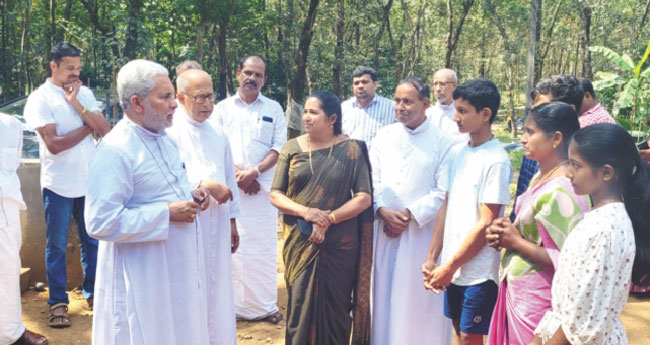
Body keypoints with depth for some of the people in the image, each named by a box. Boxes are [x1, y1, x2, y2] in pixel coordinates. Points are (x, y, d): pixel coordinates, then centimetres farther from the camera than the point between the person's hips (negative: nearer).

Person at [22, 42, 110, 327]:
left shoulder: (85, 94, 6)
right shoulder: (39, 99, -7)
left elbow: (105, 130, -5)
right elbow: (54, 144, -17)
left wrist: (77, 105, -13)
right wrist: (88, 127, -8)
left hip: (89, 181, 4)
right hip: (58, 184, -4)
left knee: (92, 240, 12)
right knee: (57, 245, 6)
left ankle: (92, 293, 26)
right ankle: (58, 302, 17)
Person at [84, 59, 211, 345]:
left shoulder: (164, 139, 10)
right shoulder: (115, 151, -20)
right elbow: (100, 222, -25)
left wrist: (189, 196, 1)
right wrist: (167, 212, -23)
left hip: (176, 266, 9)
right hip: (141, 276, -9)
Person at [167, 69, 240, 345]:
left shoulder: (218, 134, 13)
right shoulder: (170, 131, -9)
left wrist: (232, 220, 18)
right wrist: (203, 185, -23)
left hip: (218, 222, 6)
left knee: (218, 286, 12)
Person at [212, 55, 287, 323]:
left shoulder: (273, 109, 10)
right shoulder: (223, 108, 10)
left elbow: (278, 148, 3)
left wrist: (254, 172, -11)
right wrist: (237, 173, -9)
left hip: (263, 186, 0)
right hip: (229, 185, 0)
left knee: (264, 246, 0)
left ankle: (265, 305, 8)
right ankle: (232, 304, 8)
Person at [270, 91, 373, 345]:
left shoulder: (351, 149, -4)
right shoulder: (291, 148, 2)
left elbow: (364, 198, -7)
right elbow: (275, 195, 1)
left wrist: (329, 219, -17)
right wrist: (305, 212, -16)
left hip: (339, 243, -2)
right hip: (299, 242, 2)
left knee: (335, 308, 8)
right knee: (300, 305, 8)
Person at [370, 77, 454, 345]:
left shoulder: (442, 142, -6)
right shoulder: (384, 136, 6)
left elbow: (444, 192, -9)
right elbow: (372, 180, 6)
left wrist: (410, 214, -14)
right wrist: (382, 211, -9)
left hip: (423, 231, -4)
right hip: (384, 231, 4)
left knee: (419, 298, 4)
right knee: (384, 292, 11)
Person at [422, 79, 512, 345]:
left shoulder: (496, 161, -15)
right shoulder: (457, 152, 5)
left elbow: (486, 224, -16)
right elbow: (446, 206, 8)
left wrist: (450, 266, -12)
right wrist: (432, 258, 4)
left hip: (478, 271, -6)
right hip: (452, 267, 6)